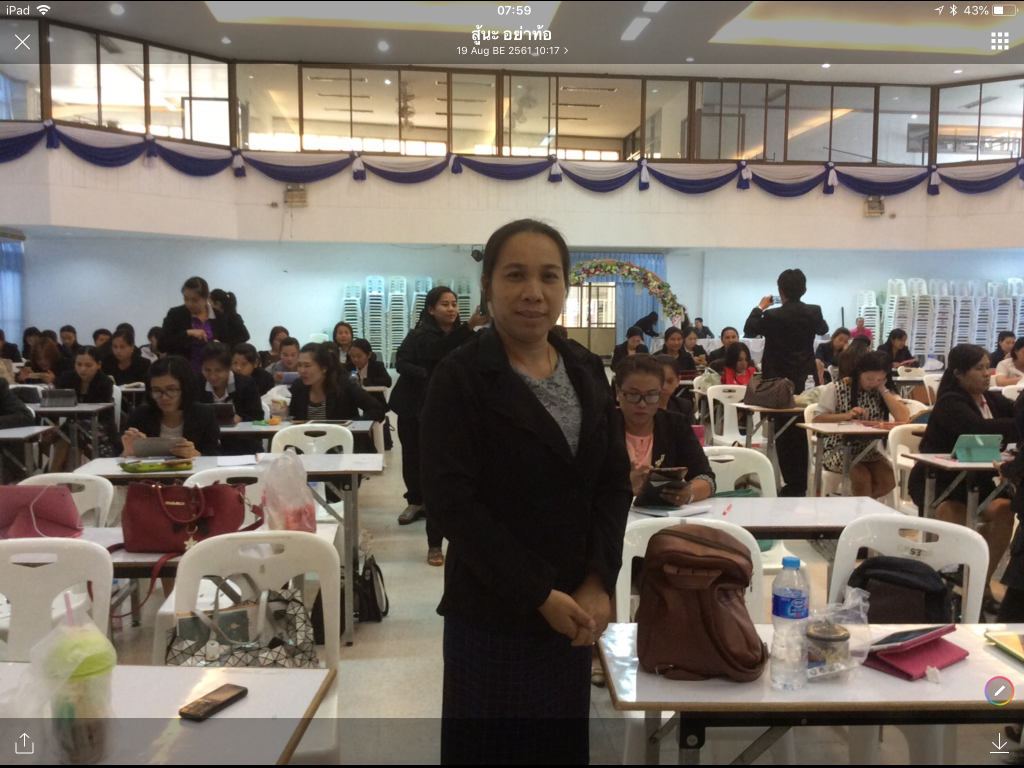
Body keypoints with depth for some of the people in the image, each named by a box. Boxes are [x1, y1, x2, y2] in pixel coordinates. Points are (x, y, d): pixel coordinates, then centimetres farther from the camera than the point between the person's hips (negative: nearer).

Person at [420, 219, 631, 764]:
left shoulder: (584, 375, 6)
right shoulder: (460, 377, -11)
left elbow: (615, 483, 4)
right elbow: (452, 500, -16)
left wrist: (599, 581, -9)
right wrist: (538, 593, -17)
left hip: (575, 607, 5)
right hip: (492, 614, -5)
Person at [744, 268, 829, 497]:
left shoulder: (773, 315, -15)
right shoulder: (814, 312, -3)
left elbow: (749, 330, 1)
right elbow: (823, 329, 20)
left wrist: (760, 307, 13)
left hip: (779, 380, -4)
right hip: (805, 379, 4)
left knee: (784, 431, 3)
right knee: (802, 431, 14)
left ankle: (792, 483, 3)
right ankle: (802, 482, 21)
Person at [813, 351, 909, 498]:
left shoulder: (883, 392, 6)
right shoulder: (836, 389, -5)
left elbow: (904, 418, -9)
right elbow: (818, 420, -10)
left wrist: (883, 389, -9)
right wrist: (846, 416, -24)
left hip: (869, 452, 4)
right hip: (838, 450, -4)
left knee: (888, 481, -20)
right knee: (862, 477, -30)